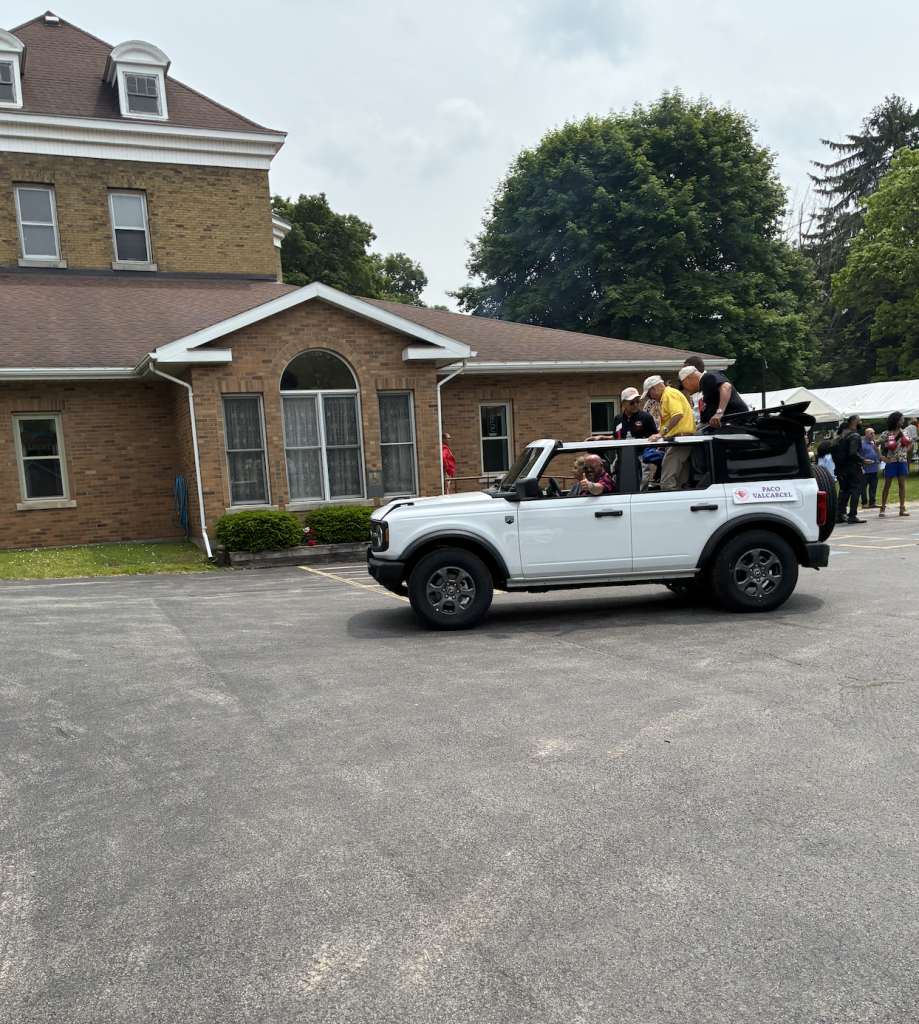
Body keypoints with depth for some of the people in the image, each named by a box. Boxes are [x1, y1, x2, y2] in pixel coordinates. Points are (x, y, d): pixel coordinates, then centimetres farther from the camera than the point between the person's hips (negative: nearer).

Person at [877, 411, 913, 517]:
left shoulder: (904, 432, 6)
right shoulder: (886, 434, -6)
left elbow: (911, 443, 19)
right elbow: (876, 445, -2)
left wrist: (906, 451, 3)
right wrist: (881, 457, -7)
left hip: (902, 461, 3)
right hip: (891, 461, -3)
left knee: (902, 484, 3)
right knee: (887, 485, 3)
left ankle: (902, 508, 5)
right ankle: (883, 508, 7)